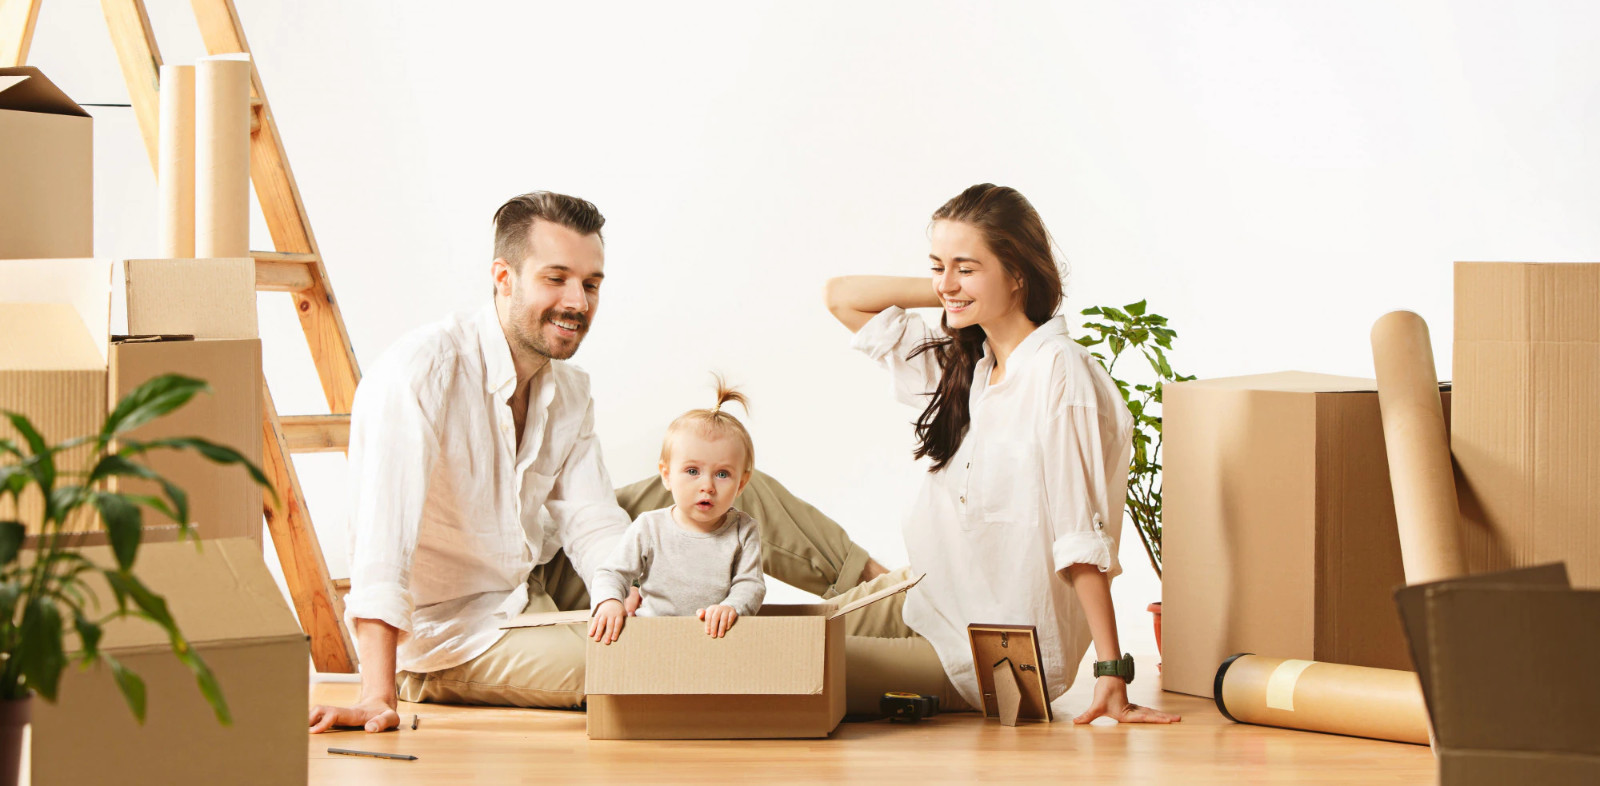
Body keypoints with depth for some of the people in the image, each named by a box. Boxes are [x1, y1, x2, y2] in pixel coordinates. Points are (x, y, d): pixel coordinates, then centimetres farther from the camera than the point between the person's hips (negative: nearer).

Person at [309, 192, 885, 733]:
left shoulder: (569, 391, 2)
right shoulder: (421, 372, -25)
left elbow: (590, 522, -4)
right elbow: (382, 532, -34)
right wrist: (378, 697, -43)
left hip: (542, 591, 8)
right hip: (449, 639, -8)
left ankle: (876, 585, 20)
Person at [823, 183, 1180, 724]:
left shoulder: (1058, 371, -18)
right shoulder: (962, 362, 6)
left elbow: (1083, 536, -21)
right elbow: (842, 297, 15)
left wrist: (1110, 674, -22)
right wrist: (951, 294, 3)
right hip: (930, 601, 8)